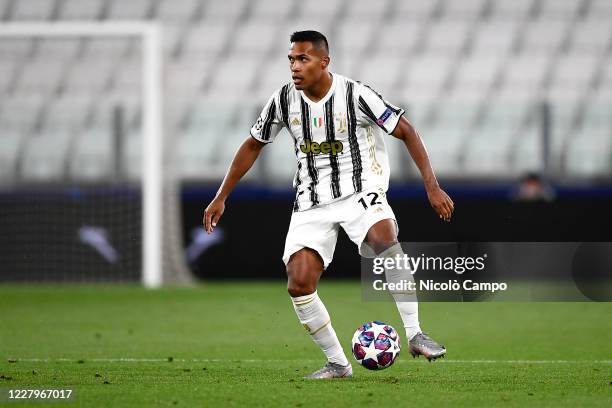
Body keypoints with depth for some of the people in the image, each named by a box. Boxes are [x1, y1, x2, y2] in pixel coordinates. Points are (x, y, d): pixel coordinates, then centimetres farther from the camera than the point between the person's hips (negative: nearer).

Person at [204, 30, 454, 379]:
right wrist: (221, 197, 15)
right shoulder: (284, 100, -1)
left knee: (384, 239, -36)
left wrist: (432, 187, -13)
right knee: (299, 285, -13)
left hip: (360, 191, -4)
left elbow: (406, 132, -7)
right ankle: (337, 364, 5)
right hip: (311, 204, 4)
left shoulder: (355, 95, -13)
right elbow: (253, 145, 14)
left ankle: (415, 336, -30)